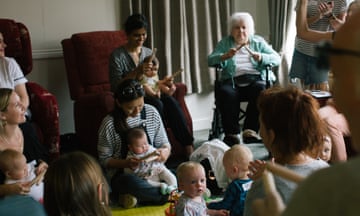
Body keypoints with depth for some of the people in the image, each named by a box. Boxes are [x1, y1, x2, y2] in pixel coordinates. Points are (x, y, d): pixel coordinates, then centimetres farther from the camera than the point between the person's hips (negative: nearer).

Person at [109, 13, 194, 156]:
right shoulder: (117, 56, -6)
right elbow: (115, 87, -14)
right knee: (157, 103, -33)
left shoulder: (149, 53, 12)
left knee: (170, 101, -27)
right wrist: (136, 72, -24)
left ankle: (188, 146, -31)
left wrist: (162, 82, -3)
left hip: (148, 95, 5)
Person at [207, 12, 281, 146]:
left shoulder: (258, 42, 19)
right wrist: (225, 56, -14)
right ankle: (231, 133, -31)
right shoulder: (225, 43, 19)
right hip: (232, 80, 0)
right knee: (225, 92, -34)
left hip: (255, 78, 0)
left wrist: (260, 57, -12)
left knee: (259, 89, -35)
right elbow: (210, 60, 5)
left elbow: (277, 58, 8)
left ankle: (250, 130, -33)